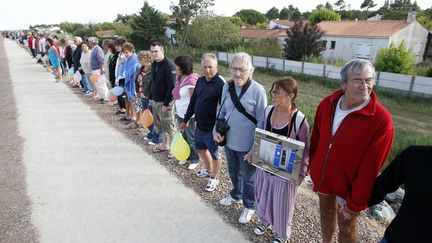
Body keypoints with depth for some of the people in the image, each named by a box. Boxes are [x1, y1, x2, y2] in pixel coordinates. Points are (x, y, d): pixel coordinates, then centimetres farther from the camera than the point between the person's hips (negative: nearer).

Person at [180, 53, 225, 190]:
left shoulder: (221, 84, -18)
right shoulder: (200, 81, 4)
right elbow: (193, 101, 12)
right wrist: (185, 120, 16)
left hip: (212, 128, -8)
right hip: (199, 125, 8)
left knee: (214, 154, 9)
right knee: (201, 149, 24)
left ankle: (214, 178, 31)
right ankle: (209, 170, 48)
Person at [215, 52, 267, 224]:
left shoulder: (257, 91, -19)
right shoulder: (227, 87, -2)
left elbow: (262, 122, -17)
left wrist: (255, 148, -18)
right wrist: (217, 130, -4)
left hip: (247, 146, -5)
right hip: (229, 142, 6)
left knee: (248, 178, 15)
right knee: (233, 173, 27)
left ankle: (249, 206, 39)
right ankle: (236, 195, 54)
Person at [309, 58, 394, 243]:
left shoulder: (381, 120, -24)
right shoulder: (328, 104, -8)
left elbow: (371, 167, -21)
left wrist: (356, 202, -16)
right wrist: (312, 164, 10)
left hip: (349, 186, -4)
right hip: (322, 177, 5)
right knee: (326, 213, 25)